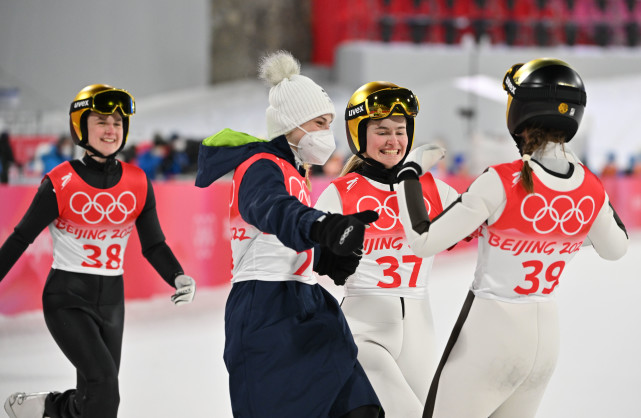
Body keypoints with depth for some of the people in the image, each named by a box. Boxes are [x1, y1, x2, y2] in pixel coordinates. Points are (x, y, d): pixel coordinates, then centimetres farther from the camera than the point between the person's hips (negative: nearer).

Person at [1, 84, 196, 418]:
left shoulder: (137, 184, -1)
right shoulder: (61, 183, -12)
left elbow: (153, 244, 5)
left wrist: (177, 278, -11)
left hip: (111, 300, 5)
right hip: (67, 299, -5)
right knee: (103, 378, -20)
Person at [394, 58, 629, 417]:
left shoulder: (503, 182, -21)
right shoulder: (592, 191, -4)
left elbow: (424, 242, -19)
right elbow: (615, 248, 17)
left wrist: (408, 175, -7)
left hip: (490, 329, -6)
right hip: (545, 335, 6)